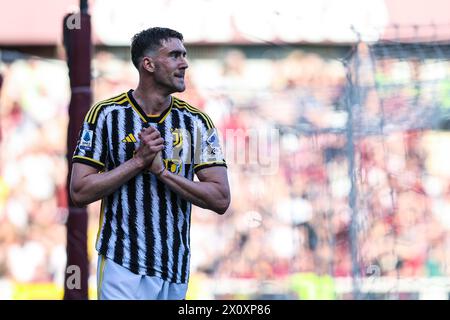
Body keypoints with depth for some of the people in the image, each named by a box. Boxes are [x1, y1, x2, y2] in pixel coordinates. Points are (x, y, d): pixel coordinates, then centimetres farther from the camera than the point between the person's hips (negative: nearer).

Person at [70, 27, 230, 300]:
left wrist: (161, 170, -13)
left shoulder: (197, 122, 3)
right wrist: (139, 160, -14)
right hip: (122, 266, -3)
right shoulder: (106, 114, -2)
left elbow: (221, 200, -4)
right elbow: (80, 192, -6)